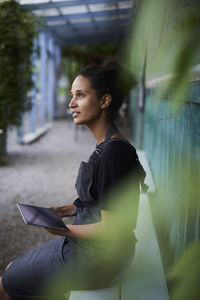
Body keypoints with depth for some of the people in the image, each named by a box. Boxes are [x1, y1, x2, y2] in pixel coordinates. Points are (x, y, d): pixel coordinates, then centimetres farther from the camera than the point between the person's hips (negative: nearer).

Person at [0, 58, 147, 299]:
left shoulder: (115, 152, -26)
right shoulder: (106, 144, 5)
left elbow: (110, 230, -25)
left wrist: (63, 230, -14)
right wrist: (69, 209, 6)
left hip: (97, 259, -9)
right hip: (88, 247, 9)